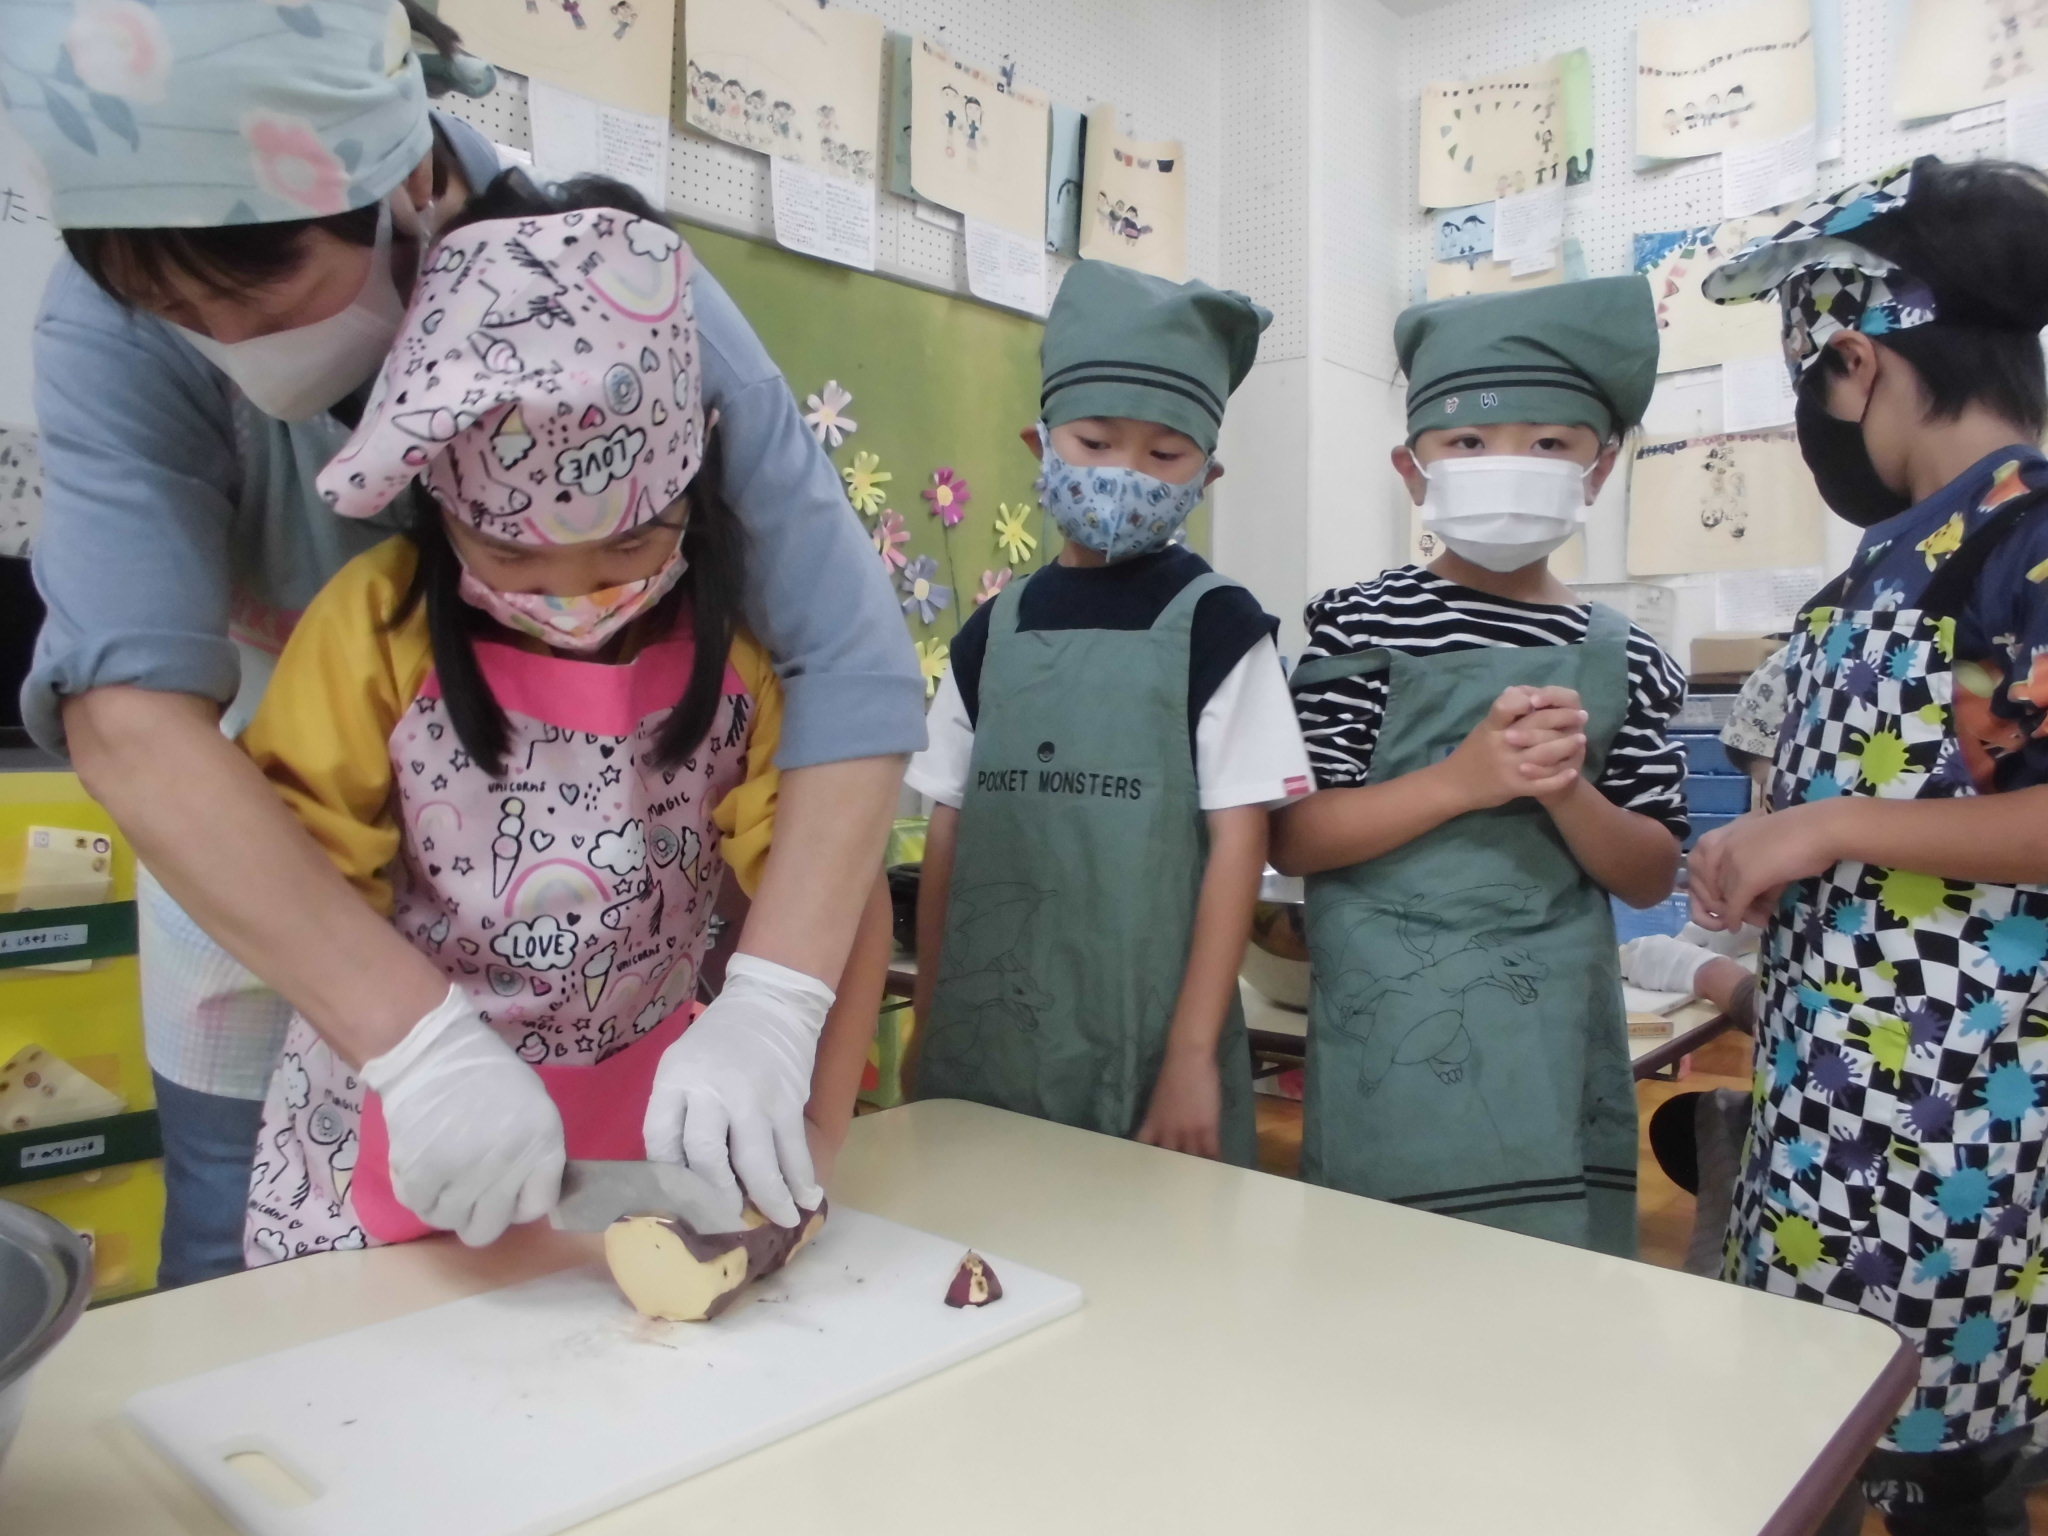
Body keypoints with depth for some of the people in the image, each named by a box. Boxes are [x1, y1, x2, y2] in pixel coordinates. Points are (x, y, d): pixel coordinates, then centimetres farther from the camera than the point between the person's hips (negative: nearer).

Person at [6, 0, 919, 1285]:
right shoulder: (119, 329, -23)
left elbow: (853, 662, -32)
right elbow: (130, 712, -34)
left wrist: (764, 1011, -42)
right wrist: (415, 1033, -44)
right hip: (265, 902, 1)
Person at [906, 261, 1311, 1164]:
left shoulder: (1216, 624, -5)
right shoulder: (993, 632, 5)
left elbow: (1238, 840, -8)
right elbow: (950, 833, 8)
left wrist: (1195, 1052, -11)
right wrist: (931, 1023, 7)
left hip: (1148, 1041, -3)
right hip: (986, 1038, 4)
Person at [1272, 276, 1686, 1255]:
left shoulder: (1622, 659, 4)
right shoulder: (1359, 625, -5)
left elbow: (1651, 878, 5)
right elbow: (1292, 839, -9)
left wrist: (1567, 792, -14)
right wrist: (1463, 780, -20)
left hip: (1554, 1041, 3)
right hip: (1392, 1029, -3)